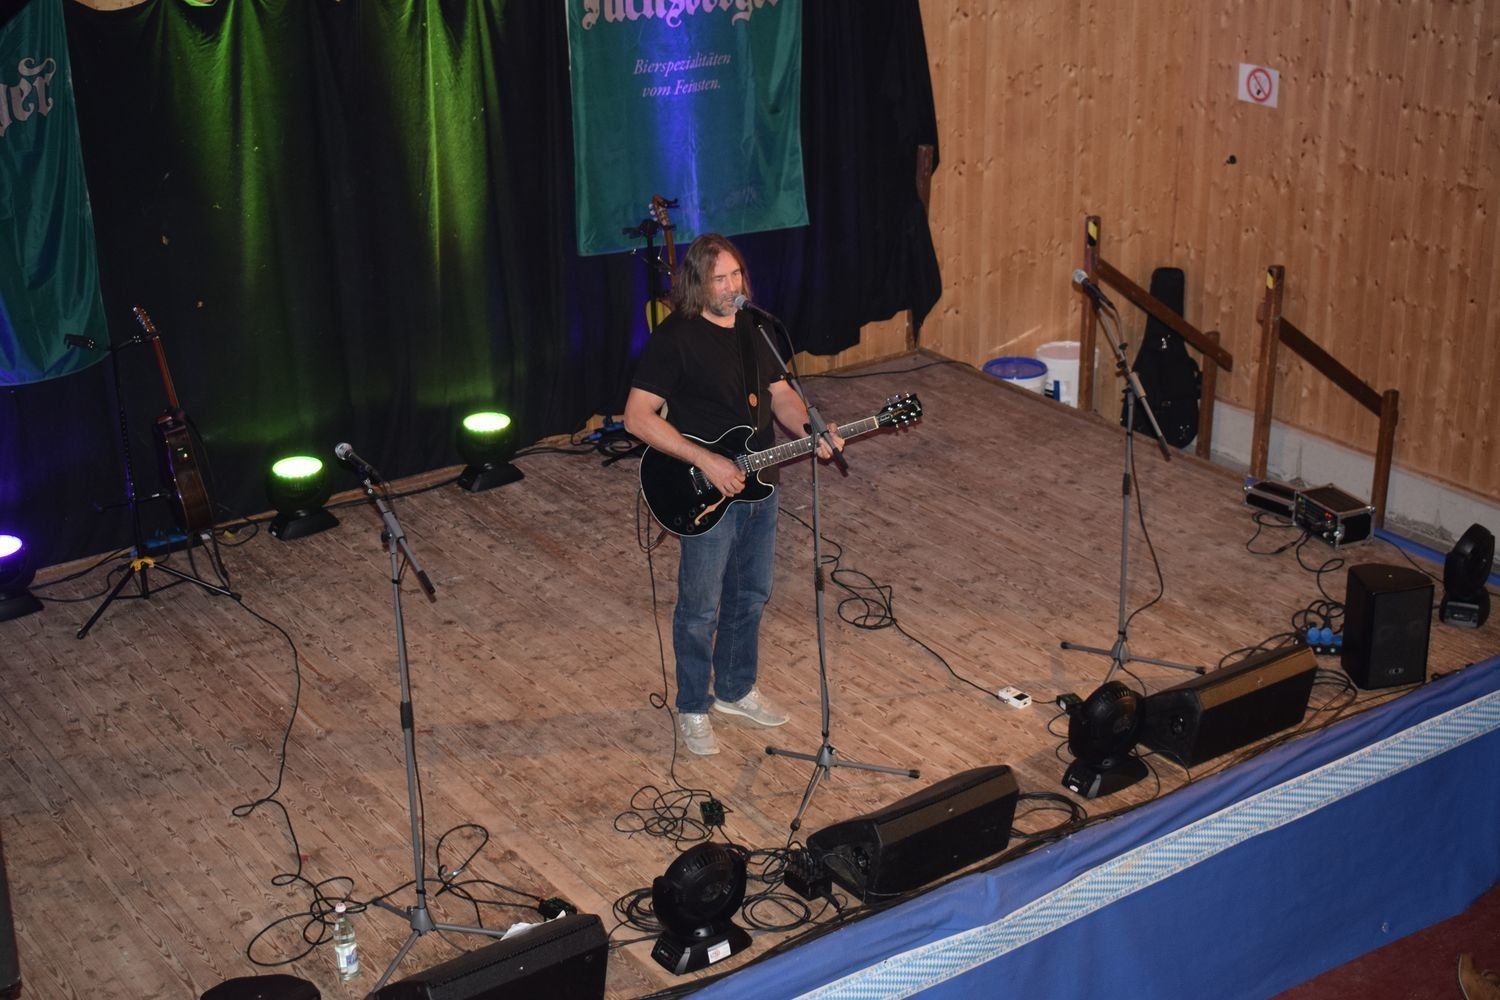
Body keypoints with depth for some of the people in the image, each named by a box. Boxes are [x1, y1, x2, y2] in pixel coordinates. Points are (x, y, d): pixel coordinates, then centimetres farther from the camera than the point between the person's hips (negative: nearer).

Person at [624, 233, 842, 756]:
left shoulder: (755, 328, 4)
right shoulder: (675, 337, -18)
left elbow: (780, 394, 10)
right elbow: (637, 416, -21)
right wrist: (706, 461, -26)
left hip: (759, 487, 7)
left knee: (751, 595, 20)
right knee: (701, 608, 6)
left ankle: (735, 689, 40)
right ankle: (693, 708, 25)